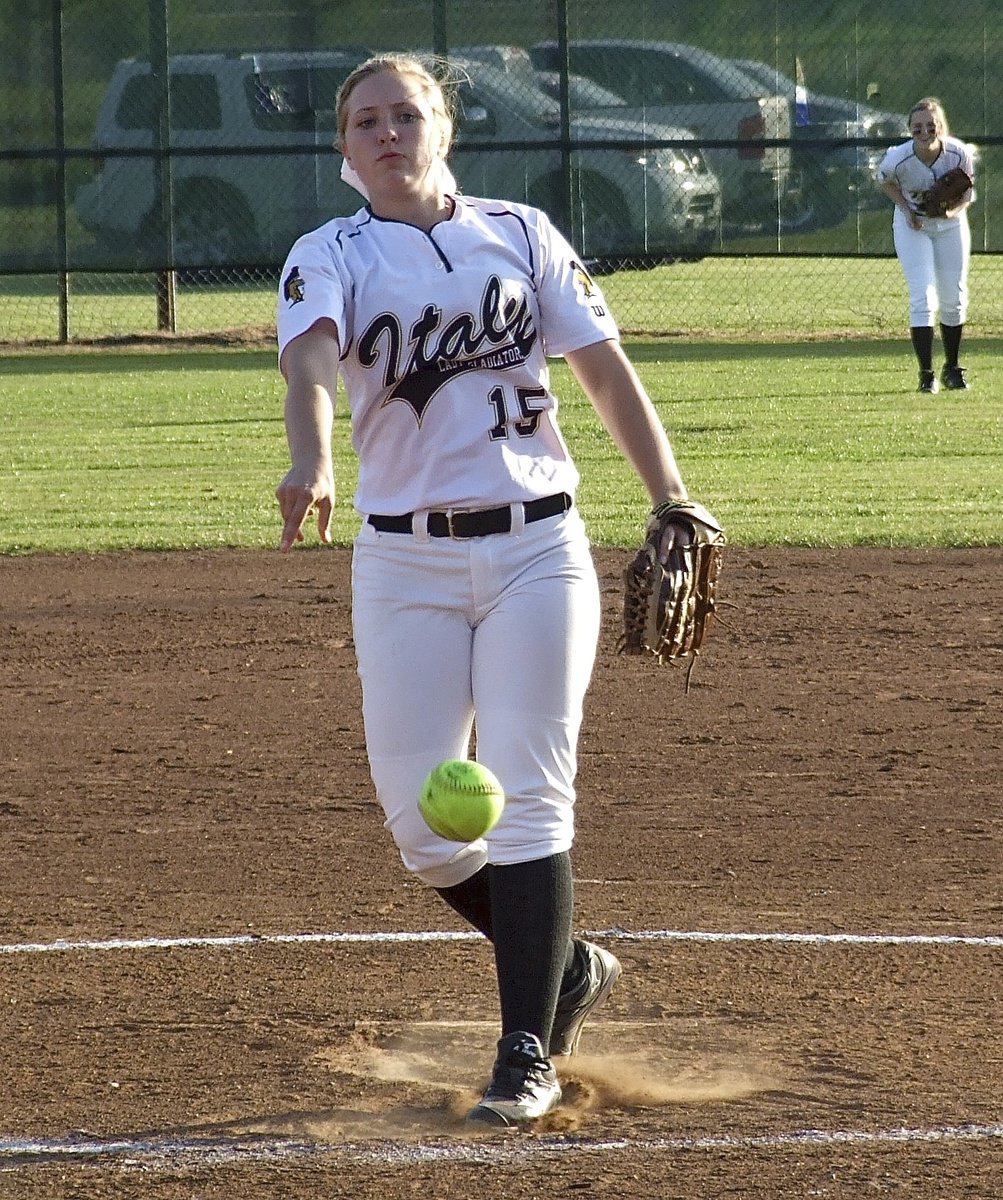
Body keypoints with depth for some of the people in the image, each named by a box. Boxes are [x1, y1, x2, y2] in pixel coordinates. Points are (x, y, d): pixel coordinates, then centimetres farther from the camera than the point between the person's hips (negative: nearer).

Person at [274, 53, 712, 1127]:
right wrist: (309, 461, -42)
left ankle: (528, 1053, -3)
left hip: (536, 549, 0)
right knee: (421, 823, -3)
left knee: (525, 799, -8)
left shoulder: (520, 234, 7)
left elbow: (604, 367, 7)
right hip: (405, 564, 0)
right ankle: (564, 967, 22)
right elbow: (309, 359, -21)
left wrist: (672, 504, -5)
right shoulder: (331, 258, 0)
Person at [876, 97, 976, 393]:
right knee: (923, 299, -12)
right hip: (913, 225, -2)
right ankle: (926, 374, -7)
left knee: (954, 299, 9)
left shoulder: (959, 154, -25)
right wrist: (907, 211, -16)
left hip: (950, 225, 2)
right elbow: (886, 181, -4)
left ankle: (952, 368, 27)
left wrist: (953, 210, -30)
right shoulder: (898, 159, -27)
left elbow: (967, 191, -9)